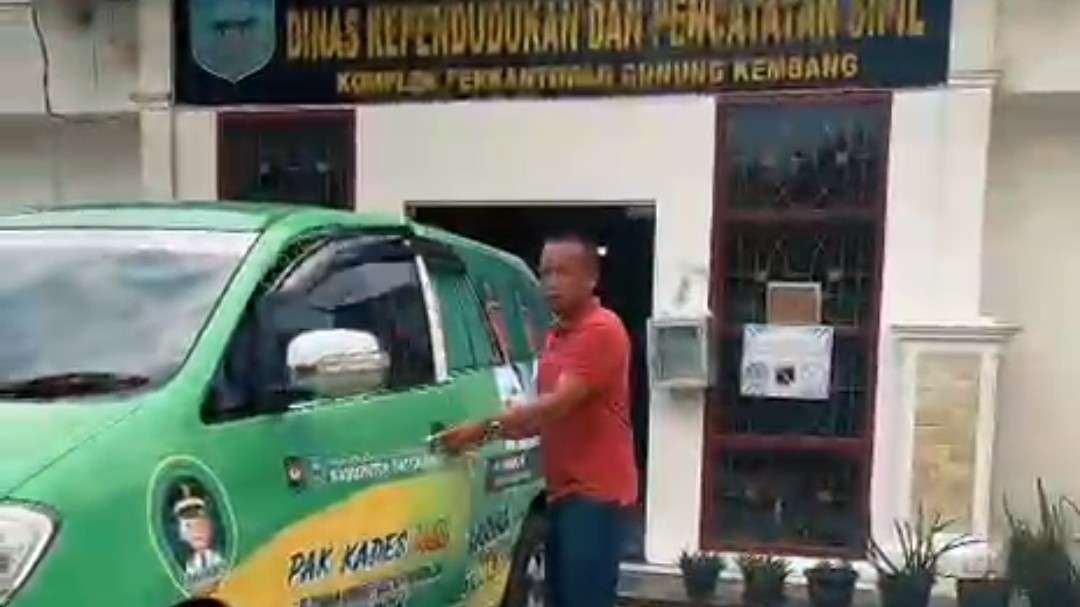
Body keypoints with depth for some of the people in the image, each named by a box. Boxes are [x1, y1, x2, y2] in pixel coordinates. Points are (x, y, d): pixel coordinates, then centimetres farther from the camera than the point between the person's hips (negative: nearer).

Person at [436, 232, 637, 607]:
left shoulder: (602, 330, -13)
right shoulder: (556, 335, 18)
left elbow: (560, 404, -22)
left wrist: (486, 427, -24)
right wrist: (496, 433, 7)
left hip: (595, 489, -10)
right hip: (564, 488, 10)